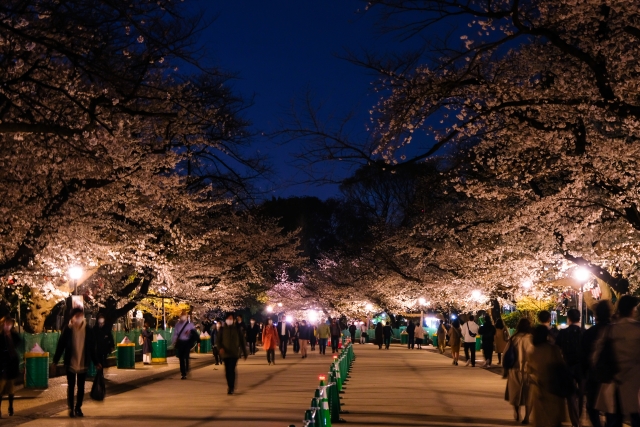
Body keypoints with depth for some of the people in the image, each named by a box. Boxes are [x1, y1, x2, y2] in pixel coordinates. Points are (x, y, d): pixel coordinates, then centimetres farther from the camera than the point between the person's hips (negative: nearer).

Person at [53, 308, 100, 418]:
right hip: (70, 363, -2)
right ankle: (71, 408, 14)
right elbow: (61, 345, -4)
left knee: (81, 387, 8)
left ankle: (78, 408, 19)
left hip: (83, 364, 2)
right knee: (71, 386, 5)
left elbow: (92, 348, 4)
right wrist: (55, 360, -8)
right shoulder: (67, 330, -6)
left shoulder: (88, 331, -1)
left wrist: (95, 362, 5)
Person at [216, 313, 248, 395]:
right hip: (225, 353, 2)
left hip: (234, 353, -2)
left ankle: (231, 388, -12)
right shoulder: (222, 329, 6)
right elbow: (218, 339, 1)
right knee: (227, 371, 6)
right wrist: (220, 347, -20)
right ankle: (231, 387, 22)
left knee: (231, 370, -15)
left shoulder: (237, 329, 4)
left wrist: (244, 352, 9)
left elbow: (242, 341, 9)